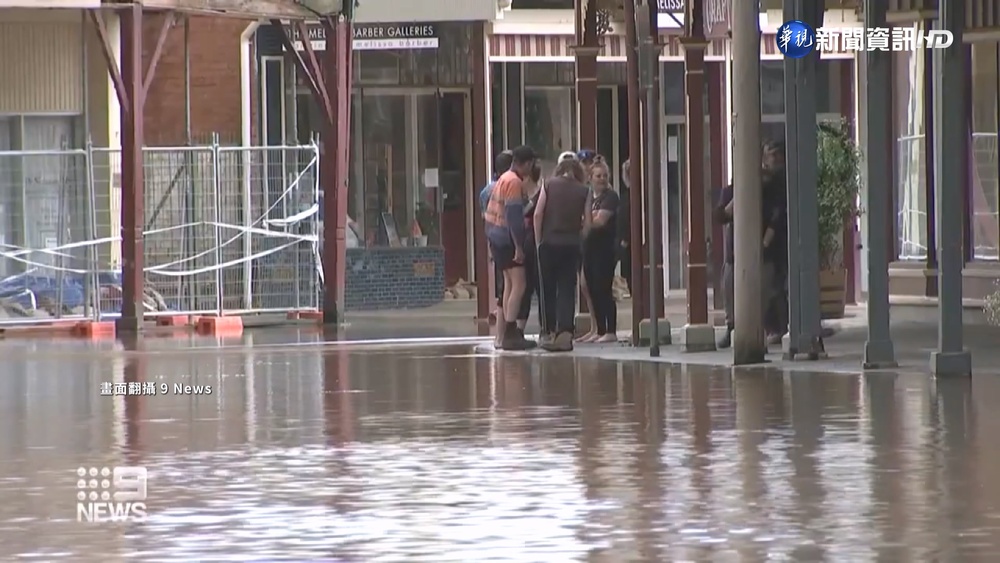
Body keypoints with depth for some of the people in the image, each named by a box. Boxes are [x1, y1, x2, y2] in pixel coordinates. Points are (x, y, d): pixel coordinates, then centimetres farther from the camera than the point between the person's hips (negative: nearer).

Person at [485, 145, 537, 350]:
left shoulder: (504, 179, 16)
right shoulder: (515, 182, -15)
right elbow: (514, 217, -21)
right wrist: (518, 247, -21)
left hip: (495, 236, 10)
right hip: (507, 239, -10)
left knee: (510, 284, 14)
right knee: (518, 285, -12)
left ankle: (505, 334, 15)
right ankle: (509, 334, -18)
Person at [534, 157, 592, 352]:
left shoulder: (549, 185, 2)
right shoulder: (584, 191, 3)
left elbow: (538, 214, -3)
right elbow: (587, 223, 0)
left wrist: (538, 241, 3)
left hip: (549, 242, 0)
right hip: (572, 244, 0)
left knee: (548, 289, 10)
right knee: (567, 288, 3)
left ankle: (551, 333, 13)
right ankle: (565, 333, -8)